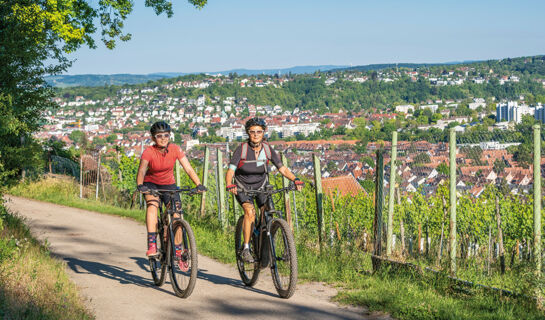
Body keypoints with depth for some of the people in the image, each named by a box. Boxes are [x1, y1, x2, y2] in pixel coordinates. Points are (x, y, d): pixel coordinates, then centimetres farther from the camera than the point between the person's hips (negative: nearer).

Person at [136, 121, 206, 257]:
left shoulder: (175, 149, -17)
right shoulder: (148, 152, -22)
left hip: (168, 184, 2)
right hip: (151, 184, -2)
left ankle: (178, 251, 2)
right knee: (152, 204, -33)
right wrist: (140, 185, -54)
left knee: (176, 215, -12)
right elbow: (141, 171, -34)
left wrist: (198, 184, -38)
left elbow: (189, 169, -22)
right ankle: (152, 244, -36)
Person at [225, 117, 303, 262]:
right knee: (250, 212, -28)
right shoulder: (242, 149, -20)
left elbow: (282, 168, -10)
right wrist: (229, 185, -45)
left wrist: (295, 179, -27)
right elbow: (230, 171, -25)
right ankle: (246, 249, -20)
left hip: (261, 186, 3)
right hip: (243, 187, -3)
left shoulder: (267, 149, -11)